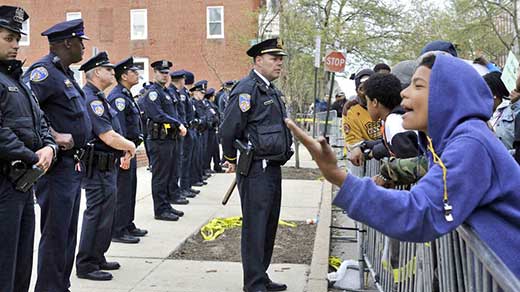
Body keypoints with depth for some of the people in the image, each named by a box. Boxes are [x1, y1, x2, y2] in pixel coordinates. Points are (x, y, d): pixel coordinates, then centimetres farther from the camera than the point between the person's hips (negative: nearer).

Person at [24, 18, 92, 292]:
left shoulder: (65, 73, 16)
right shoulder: (44, 71, -14)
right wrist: (54, 136, -26)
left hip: (73, 166, 10)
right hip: (58, 165, -10)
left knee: (68, 234, 17)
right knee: (55, 235, -3)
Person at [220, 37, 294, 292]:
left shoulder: (272, 90, 16)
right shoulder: (247, 89, -14)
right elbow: (228, 130, -16)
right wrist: (233, 160, -4)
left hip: (273, 167, 9)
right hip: (256, 169, -9)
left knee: (269, 225, 15)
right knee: (255, 226, -2)